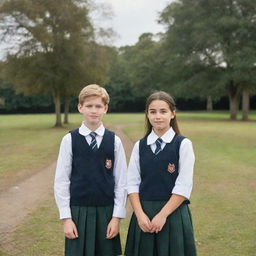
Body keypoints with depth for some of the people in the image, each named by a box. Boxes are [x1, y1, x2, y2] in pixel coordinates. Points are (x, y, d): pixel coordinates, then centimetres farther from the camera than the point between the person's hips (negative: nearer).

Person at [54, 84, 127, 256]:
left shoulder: (115, 141, -1)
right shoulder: (70, 140, -3)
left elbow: (121, 181, 2)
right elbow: (61, 181, -1)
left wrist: (117, 217, -2)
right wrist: (66, 218, -4)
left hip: (106, 212, 1)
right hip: (78, 211, -1)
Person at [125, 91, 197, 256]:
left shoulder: (183, 144, -5)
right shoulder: (140, 146, 6)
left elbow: (184, 186, -9)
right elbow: (132, 183, 2)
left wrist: (162, 215, -13)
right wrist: (140, 214, -9)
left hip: (173, 213, -3)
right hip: (143, 213, 3)